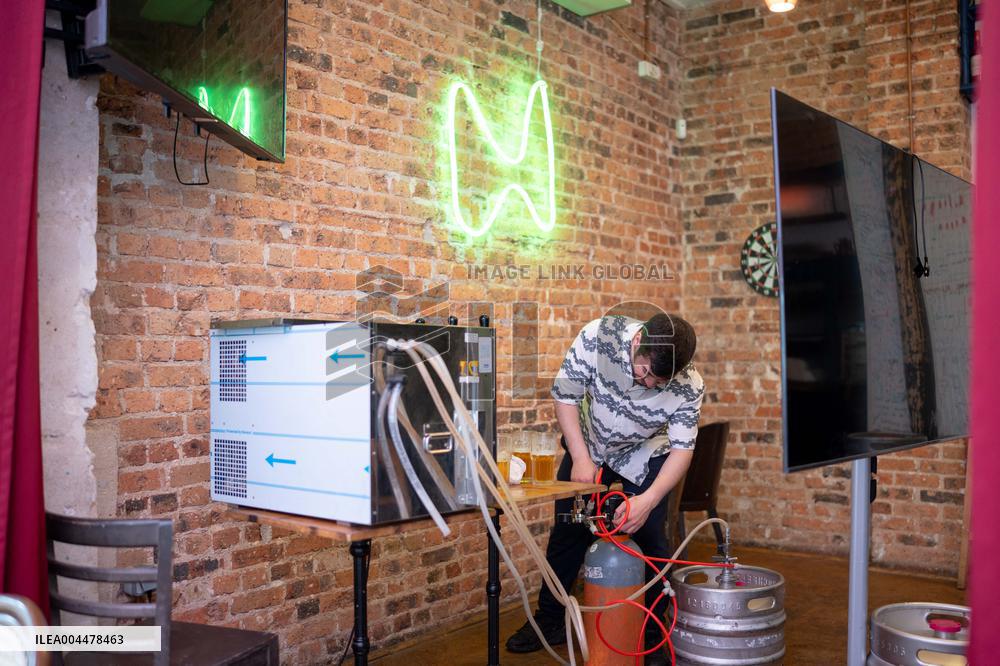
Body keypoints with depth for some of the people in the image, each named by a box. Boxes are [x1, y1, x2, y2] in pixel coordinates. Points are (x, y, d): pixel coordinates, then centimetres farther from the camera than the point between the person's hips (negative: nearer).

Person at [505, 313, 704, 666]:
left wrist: (648, 501, -40)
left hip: (645, 457, -1)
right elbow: (565, 395, -22)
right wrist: (581, 459, -24)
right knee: (567, 533, 7)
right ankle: (549, 621, 24)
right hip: (588, 445, 1)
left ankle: (653, 636, 12)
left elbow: (682, 449, -25)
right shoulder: (599, 335, -32)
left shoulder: (689, 385, -31)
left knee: (650, 540, -7)